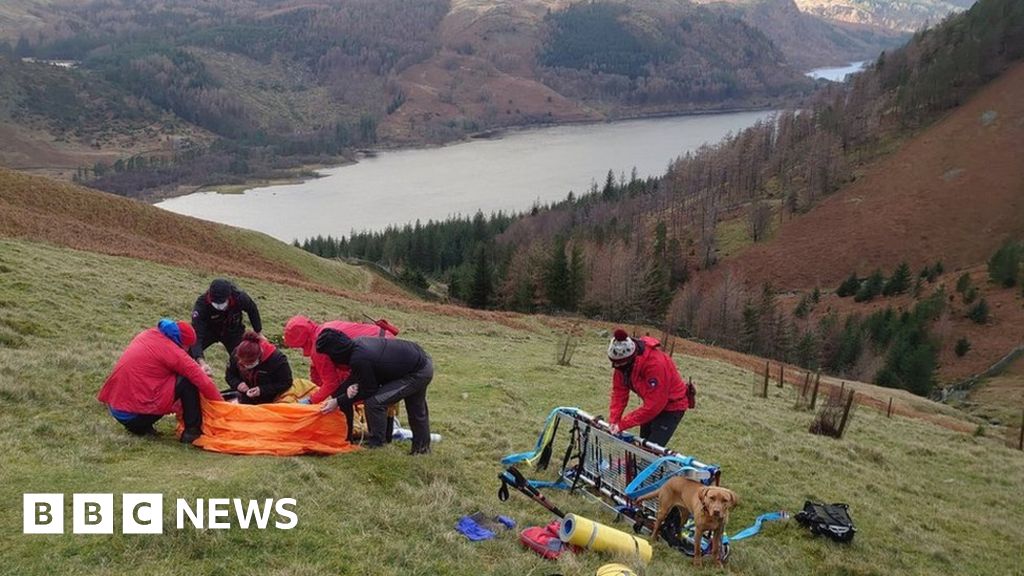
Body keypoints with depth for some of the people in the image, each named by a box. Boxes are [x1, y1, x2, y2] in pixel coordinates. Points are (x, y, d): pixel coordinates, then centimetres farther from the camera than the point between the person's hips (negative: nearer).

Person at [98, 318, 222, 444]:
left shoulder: (147, 335, 10)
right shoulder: (171, 350, -12)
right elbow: (203, 381, -11)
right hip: (135, 413, -8)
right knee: (187, 380, -4)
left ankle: (139, 427, 18)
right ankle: (193, 431, 1)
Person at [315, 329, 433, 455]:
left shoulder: (359, 360, -31)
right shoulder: (359, 342, -5)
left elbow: (368, 390, -16)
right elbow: (358, 375, 9)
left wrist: (338, 401, -10)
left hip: (419, 373, -10)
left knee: (374, 401, -13)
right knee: (416, 408, 27)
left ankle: (376, 445, 3)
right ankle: (422, 446, 45)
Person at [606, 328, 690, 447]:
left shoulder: (655, 364, -36)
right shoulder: (622, 362, -15)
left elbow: (652, 406, -33)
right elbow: (619, 392, -8)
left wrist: (622, 424, -28)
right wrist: (613, 421, -19)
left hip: (671, 406, -7)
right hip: (652, 403, 8)